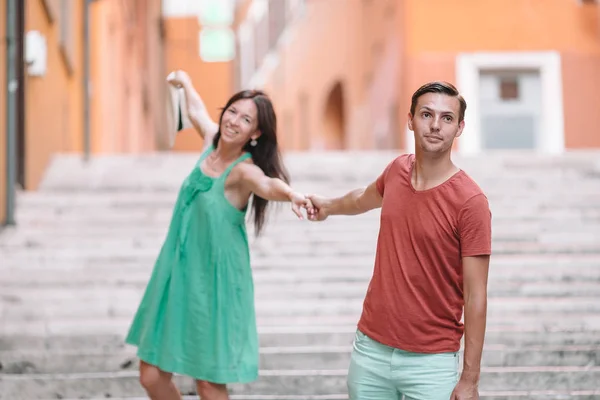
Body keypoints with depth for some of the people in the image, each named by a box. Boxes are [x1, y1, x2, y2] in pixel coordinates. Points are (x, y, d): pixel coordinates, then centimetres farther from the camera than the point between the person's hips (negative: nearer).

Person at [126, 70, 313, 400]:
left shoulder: (244, 170, -17)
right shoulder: (211, 140, 3)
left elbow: (267, 184, -41)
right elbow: (196, 111, 26)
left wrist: (292, 194, -62)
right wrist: (185, 81, 45)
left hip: (214, 284, -7)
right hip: (177, 276, 7)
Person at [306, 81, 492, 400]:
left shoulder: (470, 202, -15)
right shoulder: (397, 170, 0)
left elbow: (475, 296, -14)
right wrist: (330, 206, 40)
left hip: (431, 361, -5)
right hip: (371, 349, 5)